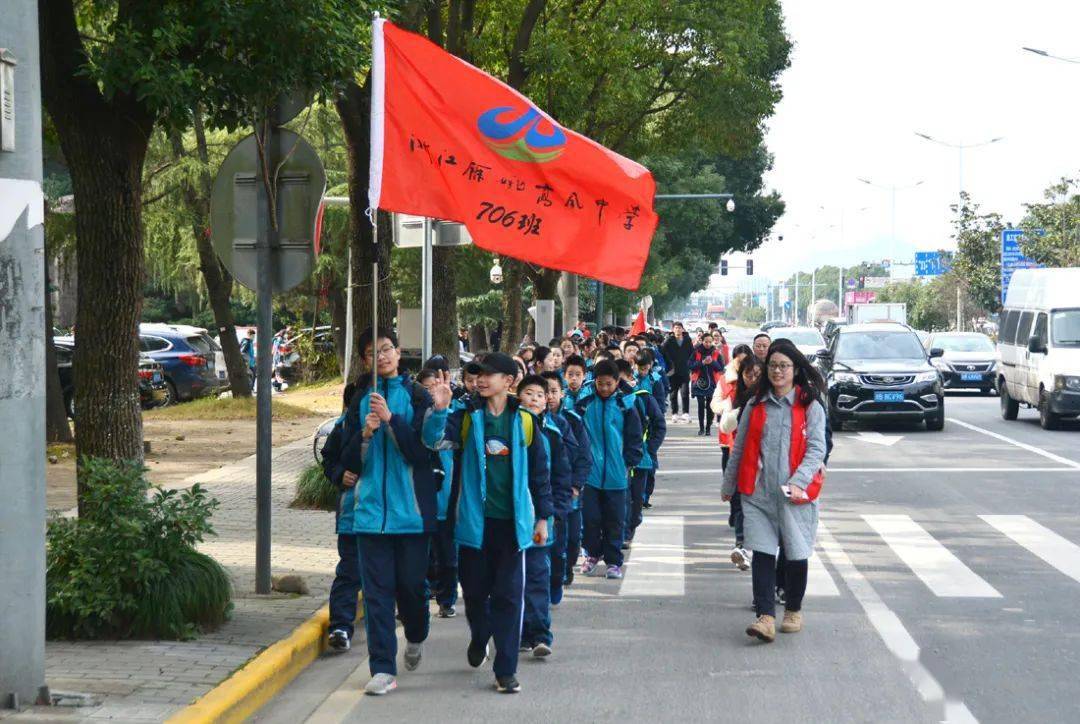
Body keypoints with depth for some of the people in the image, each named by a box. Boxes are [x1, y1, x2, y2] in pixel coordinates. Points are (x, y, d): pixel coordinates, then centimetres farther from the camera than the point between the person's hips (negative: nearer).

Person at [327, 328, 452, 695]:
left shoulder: (416, 396, 0)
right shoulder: (360, 400, 9)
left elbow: (420, 449, -10)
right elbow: (350, 460, 6)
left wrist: (390, 419, -19)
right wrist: (366, 432, -13)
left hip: (411, 508, -2)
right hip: (371, 508, 2)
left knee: (411, 582, 4)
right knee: (377, 588, -2)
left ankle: (415, 637, 36)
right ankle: (383, 669, 0)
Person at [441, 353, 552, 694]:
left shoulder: (524, 421, 3)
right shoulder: (467, 417, 2)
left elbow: (539, 471, 8)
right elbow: (439, 441, -18)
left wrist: (542, 517, 6)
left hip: (512, 521, -1)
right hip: (475, 520, 1)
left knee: (508, 595, 0)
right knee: (475, 589, 10)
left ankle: (506, 670, 3)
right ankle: (479, 639, 40)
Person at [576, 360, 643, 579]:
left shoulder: (625, 405, -1)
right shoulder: (585, 404, 0)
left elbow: (634, 437, 4)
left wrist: (629, 462, -1)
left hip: (616, 474, 0)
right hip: (590, 471, 1)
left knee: (615, 519, 5)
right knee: (591, 517, 3)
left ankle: (613, 561, 14)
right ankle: (593, 555, 23)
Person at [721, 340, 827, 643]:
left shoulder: (810, 406, 0)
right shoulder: (755, 405, 10)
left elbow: (816, 449, -7)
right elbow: (740, 448, 17)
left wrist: (798, 482, -20)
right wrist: (729, 485, 21)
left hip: (796, 494, -2)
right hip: (758, 493, 2)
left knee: (796, 554, 7)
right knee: (762, 552, -8)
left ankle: (793, 611, 27)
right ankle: (766, 617, -12)